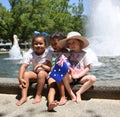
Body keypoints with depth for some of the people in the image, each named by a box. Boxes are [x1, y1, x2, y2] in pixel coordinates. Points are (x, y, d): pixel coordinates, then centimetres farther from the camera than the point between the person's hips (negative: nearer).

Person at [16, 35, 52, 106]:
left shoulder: (47, 53, -14)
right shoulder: (30, 55, -9)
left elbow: (50, 68, -17)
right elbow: (23, 66, -20)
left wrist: (42, 65, -36)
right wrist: (20, 78, -32)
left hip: (46, 73, -3)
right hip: (36, 74, 3)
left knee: (41, 73, -34)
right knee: (25, 74, -23)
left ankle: (38, 95, -20)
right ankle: (24, 97, -20)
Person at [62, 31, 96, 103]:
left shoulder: (85, 54, 0)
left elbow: (87, 68, -3)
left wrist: (78, 75, -15)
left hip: (81, 77, -1)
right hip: (70, 77, 1)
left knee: (93, 78, -28)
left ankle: (79, 93, -14)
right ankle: (72, 94, -19)